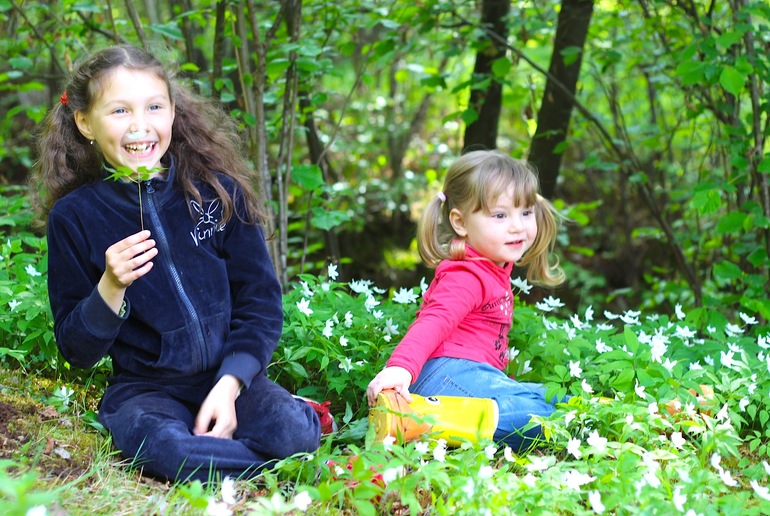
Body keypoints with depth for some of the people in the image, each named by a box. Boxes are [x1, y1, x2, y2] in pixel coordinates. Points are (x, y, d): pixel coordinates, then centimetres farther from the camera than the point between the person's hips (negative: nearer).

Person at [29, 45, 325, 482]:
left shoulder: (218, 191, -1)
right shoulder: (74, 216, -2)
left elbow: (261, 303, 1)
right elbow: (79, 351, 0)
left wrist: (228, 385, -13)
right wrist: (110, 287, -19)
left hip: (233, 377, 1)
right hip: (145, 387, -1)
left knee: (293, 431, -28)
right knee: (162, 446, -34)